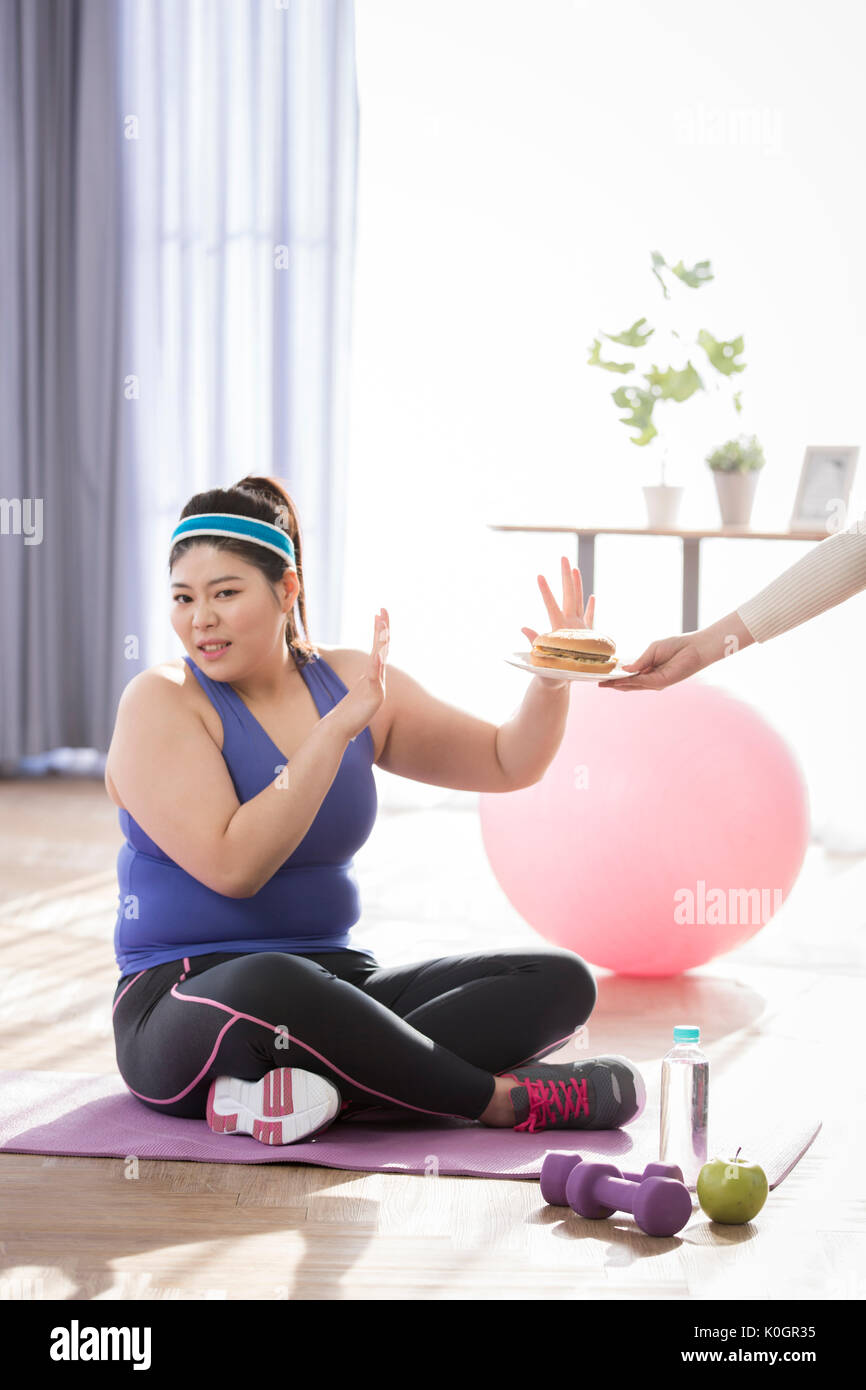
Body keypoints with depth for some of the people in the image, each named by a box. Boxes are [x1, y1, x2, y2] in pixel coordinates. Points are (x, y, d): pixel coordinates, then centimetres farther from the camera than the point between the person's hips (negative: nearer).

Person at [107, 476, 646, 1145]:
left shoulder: (350, 682, 7)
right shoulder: (160, 702, -8)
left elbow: (506, 763, 15)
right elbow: (233, 867, -21)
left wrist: (553, 683, -6)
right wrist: (339, 727, -22)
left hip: (335, 977, 6)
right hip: (186, 1005, -6)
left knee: (560, 980, -10)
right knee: (268, 983, -42)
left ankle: (321, 1082, -29)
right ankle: (507, 1099, -23)